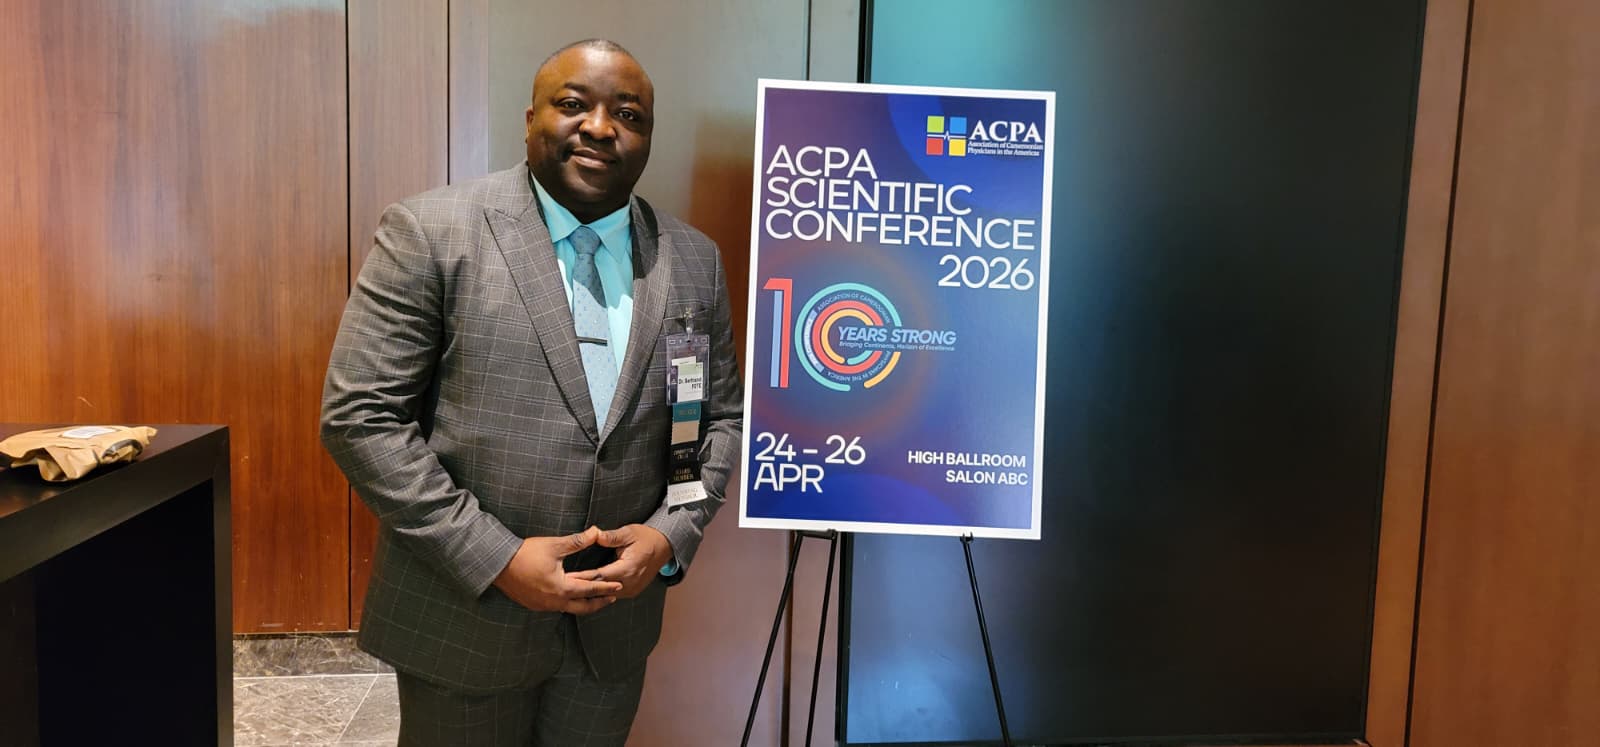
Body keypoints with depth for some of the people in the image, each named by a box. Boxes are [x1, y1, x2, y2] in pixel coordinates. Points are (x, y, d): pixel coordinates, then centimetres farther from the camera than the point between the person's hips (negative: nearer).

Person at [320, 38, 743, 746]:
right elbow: (359, 416, -11)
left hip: (616, 621, 3)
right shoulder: (430, 231, -9)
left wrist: (671, 535, -8)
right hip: (463, 620, -3)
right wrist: (497, 558, -16)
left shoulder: (693, 259, 2)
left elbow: (721, 416, 8)